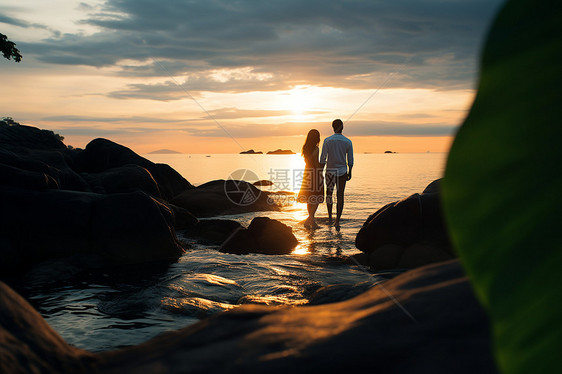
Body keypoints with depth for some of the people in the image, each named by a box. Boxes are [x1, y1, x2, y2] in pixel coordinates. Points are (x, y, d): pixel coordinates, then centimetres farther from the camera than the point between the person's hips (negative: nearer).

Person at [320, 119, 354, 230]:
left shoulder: (327, 140, -7)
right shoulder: (348, 142, -2)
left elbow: (323, 159, -8)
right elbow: (350, 160, 1)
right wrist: (349, 172, 13)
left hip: (330, 171, 0)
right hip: (342, 171, 0)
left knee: (329, 193, 19)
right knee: (340, 196, 3)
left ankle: (330, 217, 29)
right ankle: (337, 221, -3)